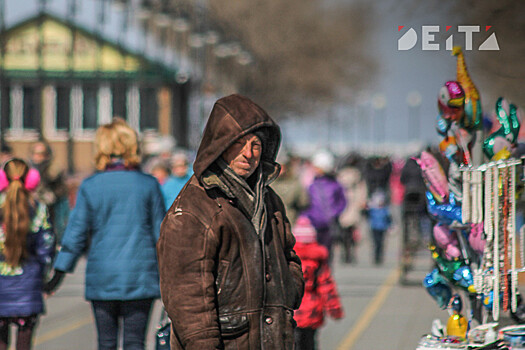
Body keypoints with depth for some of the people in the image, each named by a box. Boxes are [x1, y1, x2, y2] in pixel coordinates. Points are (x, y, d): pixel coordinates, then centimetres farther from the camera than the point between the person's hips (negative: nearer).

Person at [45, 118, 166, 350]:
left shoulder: (89, 186, -1)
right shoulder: (148, 184, -1)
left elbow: (76, 232, 1)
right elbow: (160, 231, 4)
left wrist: (60, 271, 9)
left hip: (102, 274, 1)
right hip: (139, 274, 0)